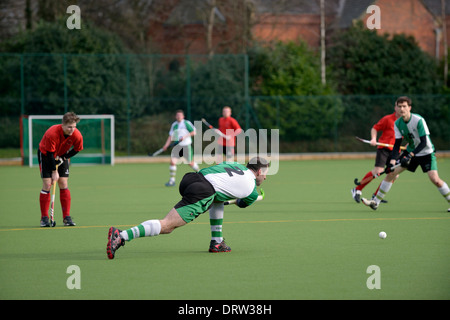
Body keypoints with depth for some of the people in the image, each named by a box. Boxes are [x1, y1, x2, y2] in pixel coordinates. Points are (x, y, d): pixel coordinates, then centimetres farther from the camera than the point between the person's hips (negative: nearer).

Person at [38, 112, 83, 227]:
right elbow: (50, 154, -27)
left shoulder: (77, 135, -24)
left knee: (64, 184, -5)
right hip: (45, 154, -3)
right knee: (47, 185, -11)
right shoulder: (51, 134, -35)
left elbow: (77, 149, -5)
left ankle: (67, 217, -1)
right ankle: (44, 218, -6)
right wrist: (54, 171, -24)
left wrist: (63, 157, -15)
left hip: (62, 156, 4)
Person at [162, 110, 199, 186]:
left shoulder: (187, 123, -6)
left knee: (190, 163, 6)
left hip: (187, 145, -3)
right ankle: (172, 180, -6)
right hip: (177, 146, 4)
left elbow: (194, 132, -6)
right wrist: (166, 145, -4)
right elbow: (171, 136, 9)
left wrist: (185, 136, -17)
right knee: (172, 162, -12)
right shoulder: (174, 125, 8)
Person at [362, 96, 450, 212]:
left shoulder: (418, 120, -25)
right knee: (391, 173, -2)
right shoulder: (398, 123, -7)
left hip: (426, 152, -5)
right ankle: (376, 202, 7)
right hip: (410, 151, 6)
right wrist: (392, 161, -20)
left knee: (435, 179, -21)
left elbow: (424, 143, -27)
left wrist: (410, 156, -36)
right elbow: (397, 144, -6)